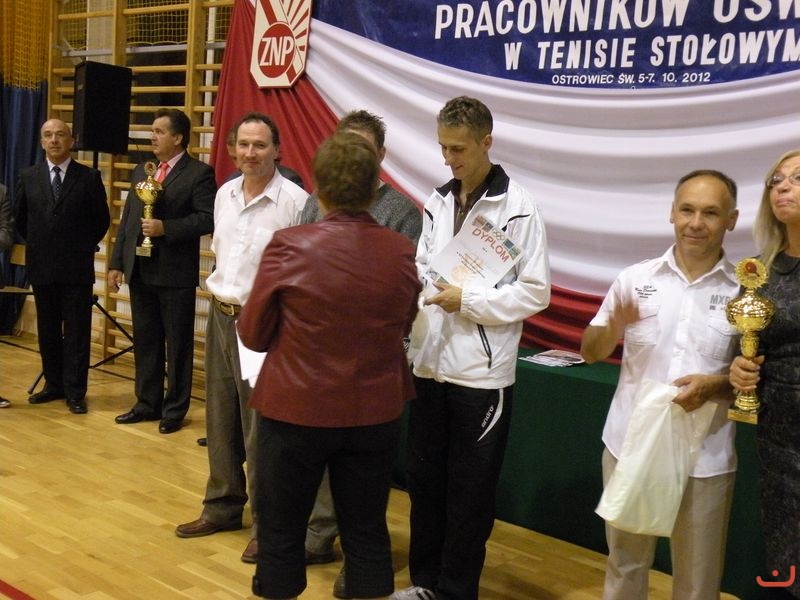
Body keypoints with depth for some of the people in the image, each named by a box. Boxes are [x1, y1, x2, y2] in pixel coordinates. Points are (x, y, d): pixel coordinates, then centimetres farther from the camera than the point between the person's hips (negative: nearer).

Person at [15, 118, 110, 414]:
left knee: (77, 332, 1)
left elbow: (102, 220, 6)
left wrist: (84, 246, 6)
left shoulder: (89, 177, -2)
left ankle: (75, 392, 6)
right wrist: (37, 246, 13)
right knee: (47, 330, 10)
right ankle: (54, 385, 22)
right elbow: (21, 218, 16)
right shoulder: (28, 177, 5)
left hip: (76, 267, -3)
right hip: (41, 267, 3)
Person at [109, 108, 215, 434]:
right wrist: (116, 263, 9)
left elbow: (207, 219, -15)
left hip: (175, 273, -7)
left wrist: (164, 228, -20)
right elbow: (127, 220, 14)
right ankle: (147, 404, 25)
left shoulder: (199, 173, -7)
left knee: (177, 345, 4)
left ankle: (174, 409, 15)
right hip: (140, 271, 7)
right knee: (145, 341, 14)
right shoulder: (141, 171, 14)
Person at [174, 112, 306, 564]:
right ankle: (223, 507, 31)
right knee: (220, 420, 16)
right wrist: (221, 288, 16)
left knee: (260, 429, -1)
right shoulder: (224, 194, 9)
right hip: (221, 315, 7)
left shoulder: (294, 200, -14)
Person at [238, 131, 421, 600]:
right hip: (376, 412, 3)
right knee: (368, 532, 16)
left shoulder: (290, 246, -16)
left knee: (281, 532, 14)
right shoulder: (402, 251, -7)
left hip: (297, 409, -3)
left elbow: (253, 335, -6)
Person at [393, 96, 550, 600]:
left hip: (482, 373, -6)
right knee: (424, 478, 15)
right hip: (431, 364, 6)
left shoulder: (518, 208, -10)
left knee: (470, 490, 7)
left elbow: (535, 292, -12)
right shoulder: (438, 202, 9)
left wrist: (467, 300, -18)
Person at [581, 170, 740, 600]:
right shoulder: (635, 279, 0)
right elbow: (591, 353, 6)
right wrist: (614, 326, -16)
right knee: (625, 564, 16)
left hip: (705, 459, -1)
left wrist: (716, 385, -19)